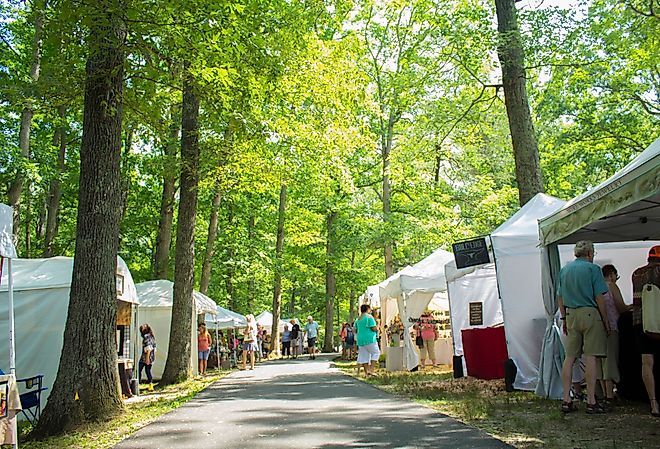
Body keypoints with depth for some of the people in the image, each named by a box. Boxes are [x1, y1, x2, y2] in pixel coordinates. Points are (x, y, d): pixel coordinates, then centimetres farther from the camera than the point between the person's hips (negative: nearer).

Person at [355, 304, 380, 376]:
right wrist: (377, 328, 6)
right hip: (369, 339, -7)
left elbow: (356, 331, 17)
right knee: (376, 353, 3)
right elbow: (374, 328, -15)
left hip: (360, 340, 7)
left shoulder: (358, 319, 15)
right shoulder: (369, 317, -8)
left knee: (364, 356, 8)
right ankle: (371, 370, -7)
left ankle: (366, 372, 8)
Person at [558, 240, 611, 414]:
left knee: (569, 357, 6)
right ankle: (591, 401, 0)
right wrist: (606, 320, 0)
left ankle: (566, 400, 8)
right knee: (590, 357, -3)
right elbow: (599, 298, -8)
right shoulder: (592, 268, -4)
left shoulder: (564, 269, 13)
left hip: (571, 315, 5)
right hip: (590, 314, -5)